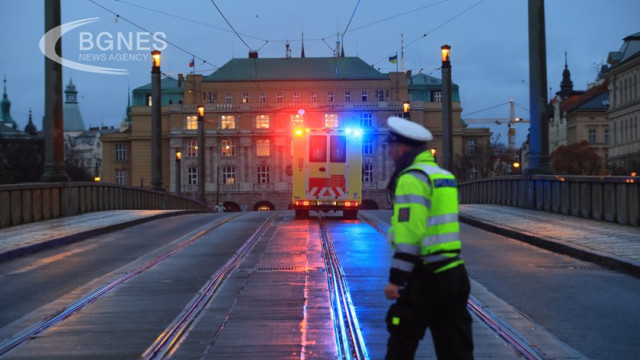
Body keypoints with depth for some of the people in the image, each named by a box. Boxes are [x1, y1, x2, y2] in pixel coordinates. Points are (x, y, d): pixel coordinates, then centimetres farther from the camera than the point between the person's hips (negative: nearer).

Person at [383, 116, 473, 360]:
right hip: (454, 274, 9)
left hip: (426, 278, -9)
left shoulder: (412, 178, -12)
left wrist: (395, 279, -20)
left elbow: (409, 233, -21)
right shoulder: (444, 175, 17)